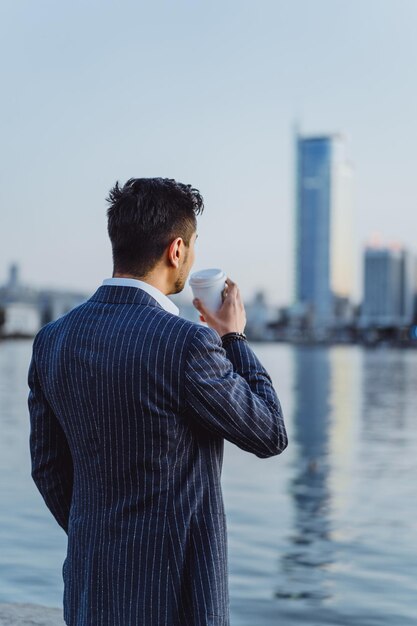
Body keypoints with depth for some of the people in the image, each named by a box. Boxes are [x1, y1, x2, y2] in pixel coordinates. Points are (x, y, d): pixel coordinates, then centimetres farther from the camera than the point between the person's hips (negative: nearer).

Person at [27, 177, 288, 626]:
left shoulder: (52, 340, -2)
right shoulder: (188, 345, -22)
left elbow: (48, 467, 7)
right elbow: (270, 436, -8)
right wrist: (235, 338, 1)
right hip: (173, 589, -6)